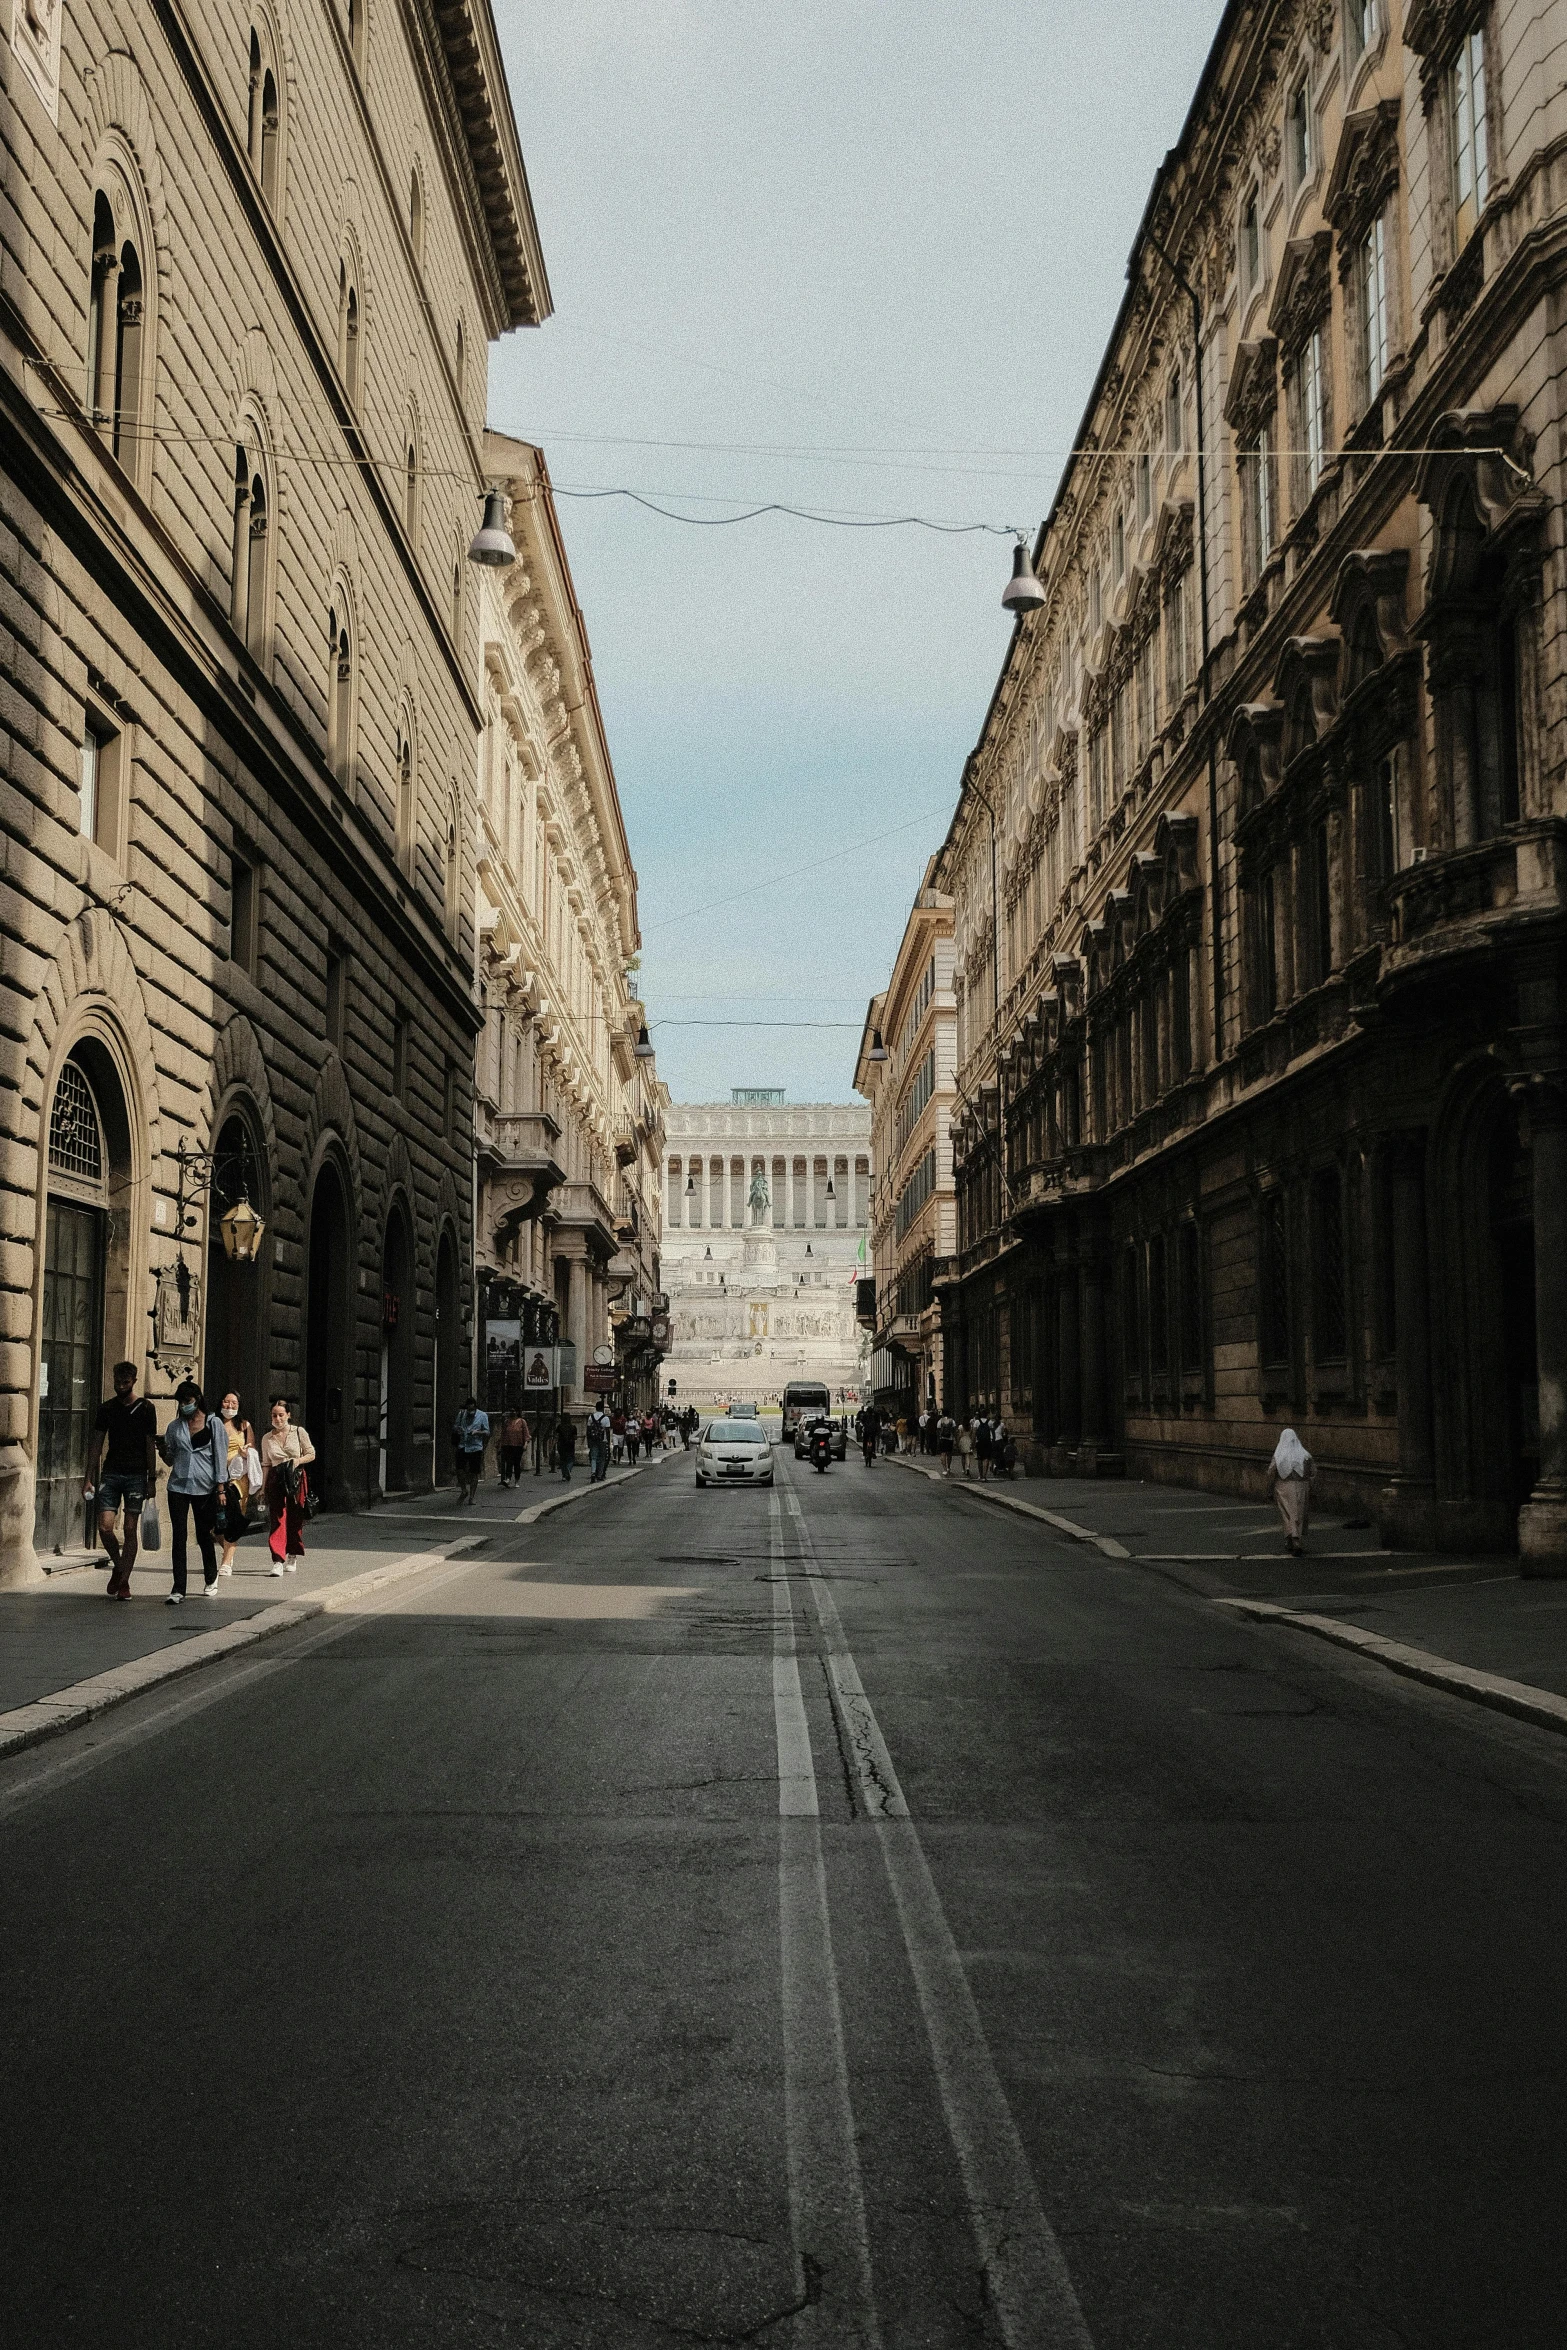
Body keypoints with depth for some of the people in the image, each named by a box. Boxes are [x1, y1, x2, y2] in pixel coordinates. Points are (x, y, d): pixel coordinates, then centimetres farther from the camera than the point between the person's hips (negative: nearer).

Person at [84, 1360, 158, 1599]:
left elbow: (150, 1445, 2)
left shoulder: (145, 1409, 1)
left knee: (131, 1529, -1)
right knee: (104, 1527, -8)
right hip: (111, 1472, 2)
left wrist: (152, 1478, -3)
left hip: (136, 1475, -2)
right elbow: (97, 1445, 10)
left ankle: (123, 1581, 7)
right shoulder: (107, 1408, 8)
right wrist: (88, 1478, 4)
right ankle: (117, 1564, 19)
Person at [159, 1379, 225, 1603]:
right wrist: (163, 1450, -7)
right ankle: (178, 1590, -6)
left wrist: (220, 1488, -5)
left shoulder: (213, 1424, 1)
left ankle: (211, 1580, 31)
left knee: (204, 1535, 8)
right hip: (178, 1486, 2)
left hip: (205, 1488, -2)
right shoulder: (174, 1427, 9)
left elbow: (220, 1456, 0)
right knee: (178, 1538, -5)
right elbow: (171, 1459, 16)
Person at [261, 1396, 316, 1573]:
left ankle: (292, 1558, 22)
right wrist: (263, 1488, 11)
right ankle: (277, 1561, -16)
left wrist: (297, 1461, -11)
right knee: (277, 1518, -11)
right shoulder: (267, 1438, 9)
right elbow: (266, 1464, 13)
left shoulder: (299, 1432, 3)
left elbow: (311, 1454, 7)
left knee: (295, 1519, 5)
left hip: (296, 1479, 0)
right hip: (276, 1480, 0)